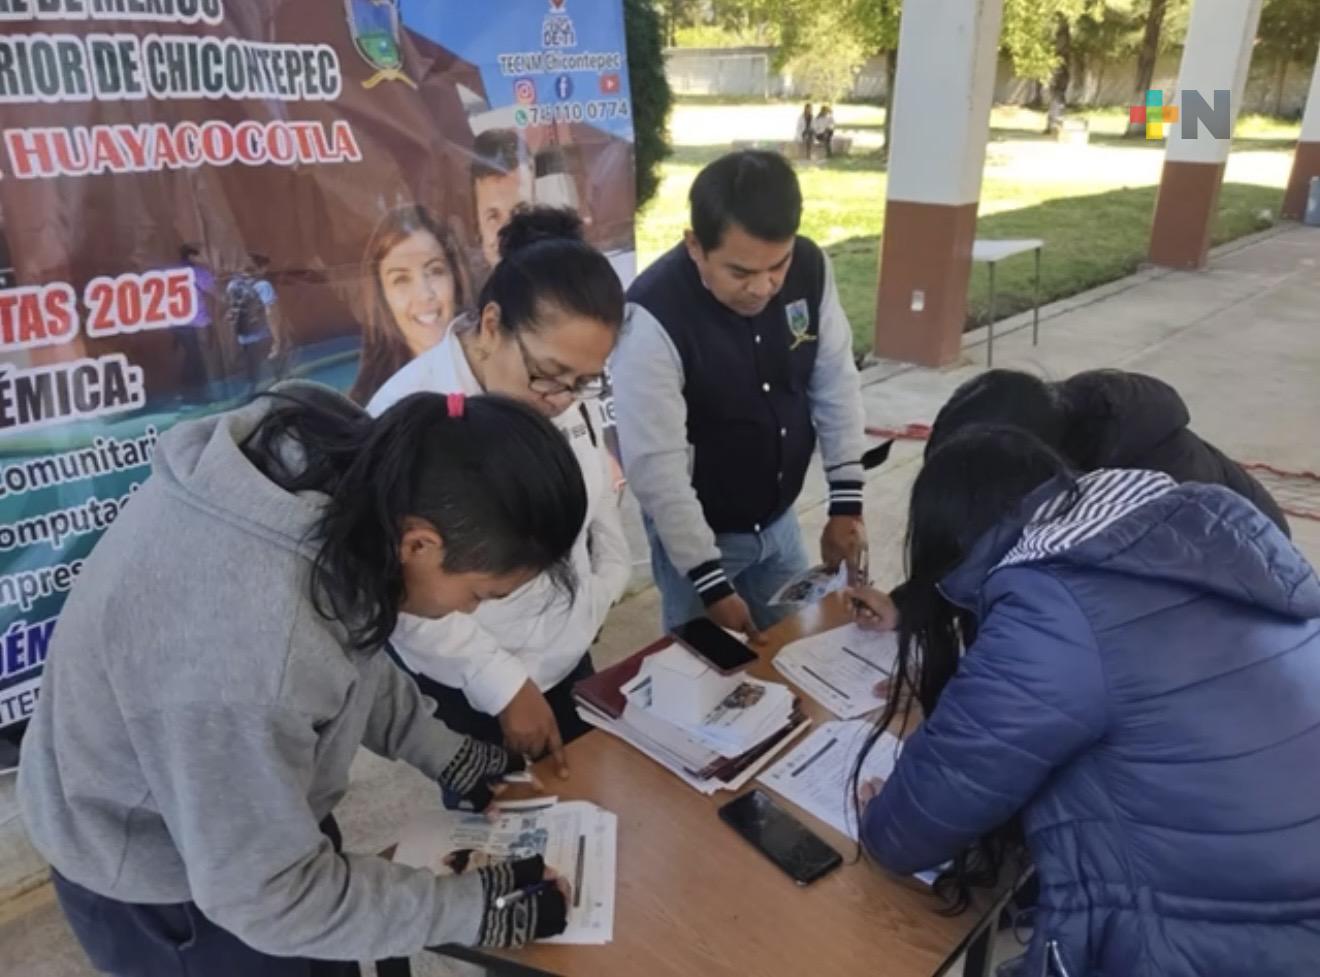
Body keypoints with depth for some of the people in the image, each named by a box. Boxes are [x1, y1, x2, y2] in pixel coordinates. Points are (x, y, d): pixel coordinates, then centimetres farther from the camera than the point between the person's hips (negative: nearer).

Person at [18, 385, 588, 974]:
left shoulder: (333, 467, -20)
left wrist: (442, 752, 1)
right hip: (158, 885, -6)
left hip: (228, 809, 7)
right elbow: (265, 894, -26)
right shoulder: (245, 650, -43)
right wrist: (471, 908, -19)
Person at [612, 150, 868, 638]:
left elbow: (834, 383, -2)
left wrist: (847, 503, -4)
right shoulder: (654, 318, -30)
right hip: (697, 529, -5)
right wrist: (710, 583, -23)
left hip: (779, 518, 5)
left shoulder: (810, 269, -13)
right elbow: (656, 465, -27)